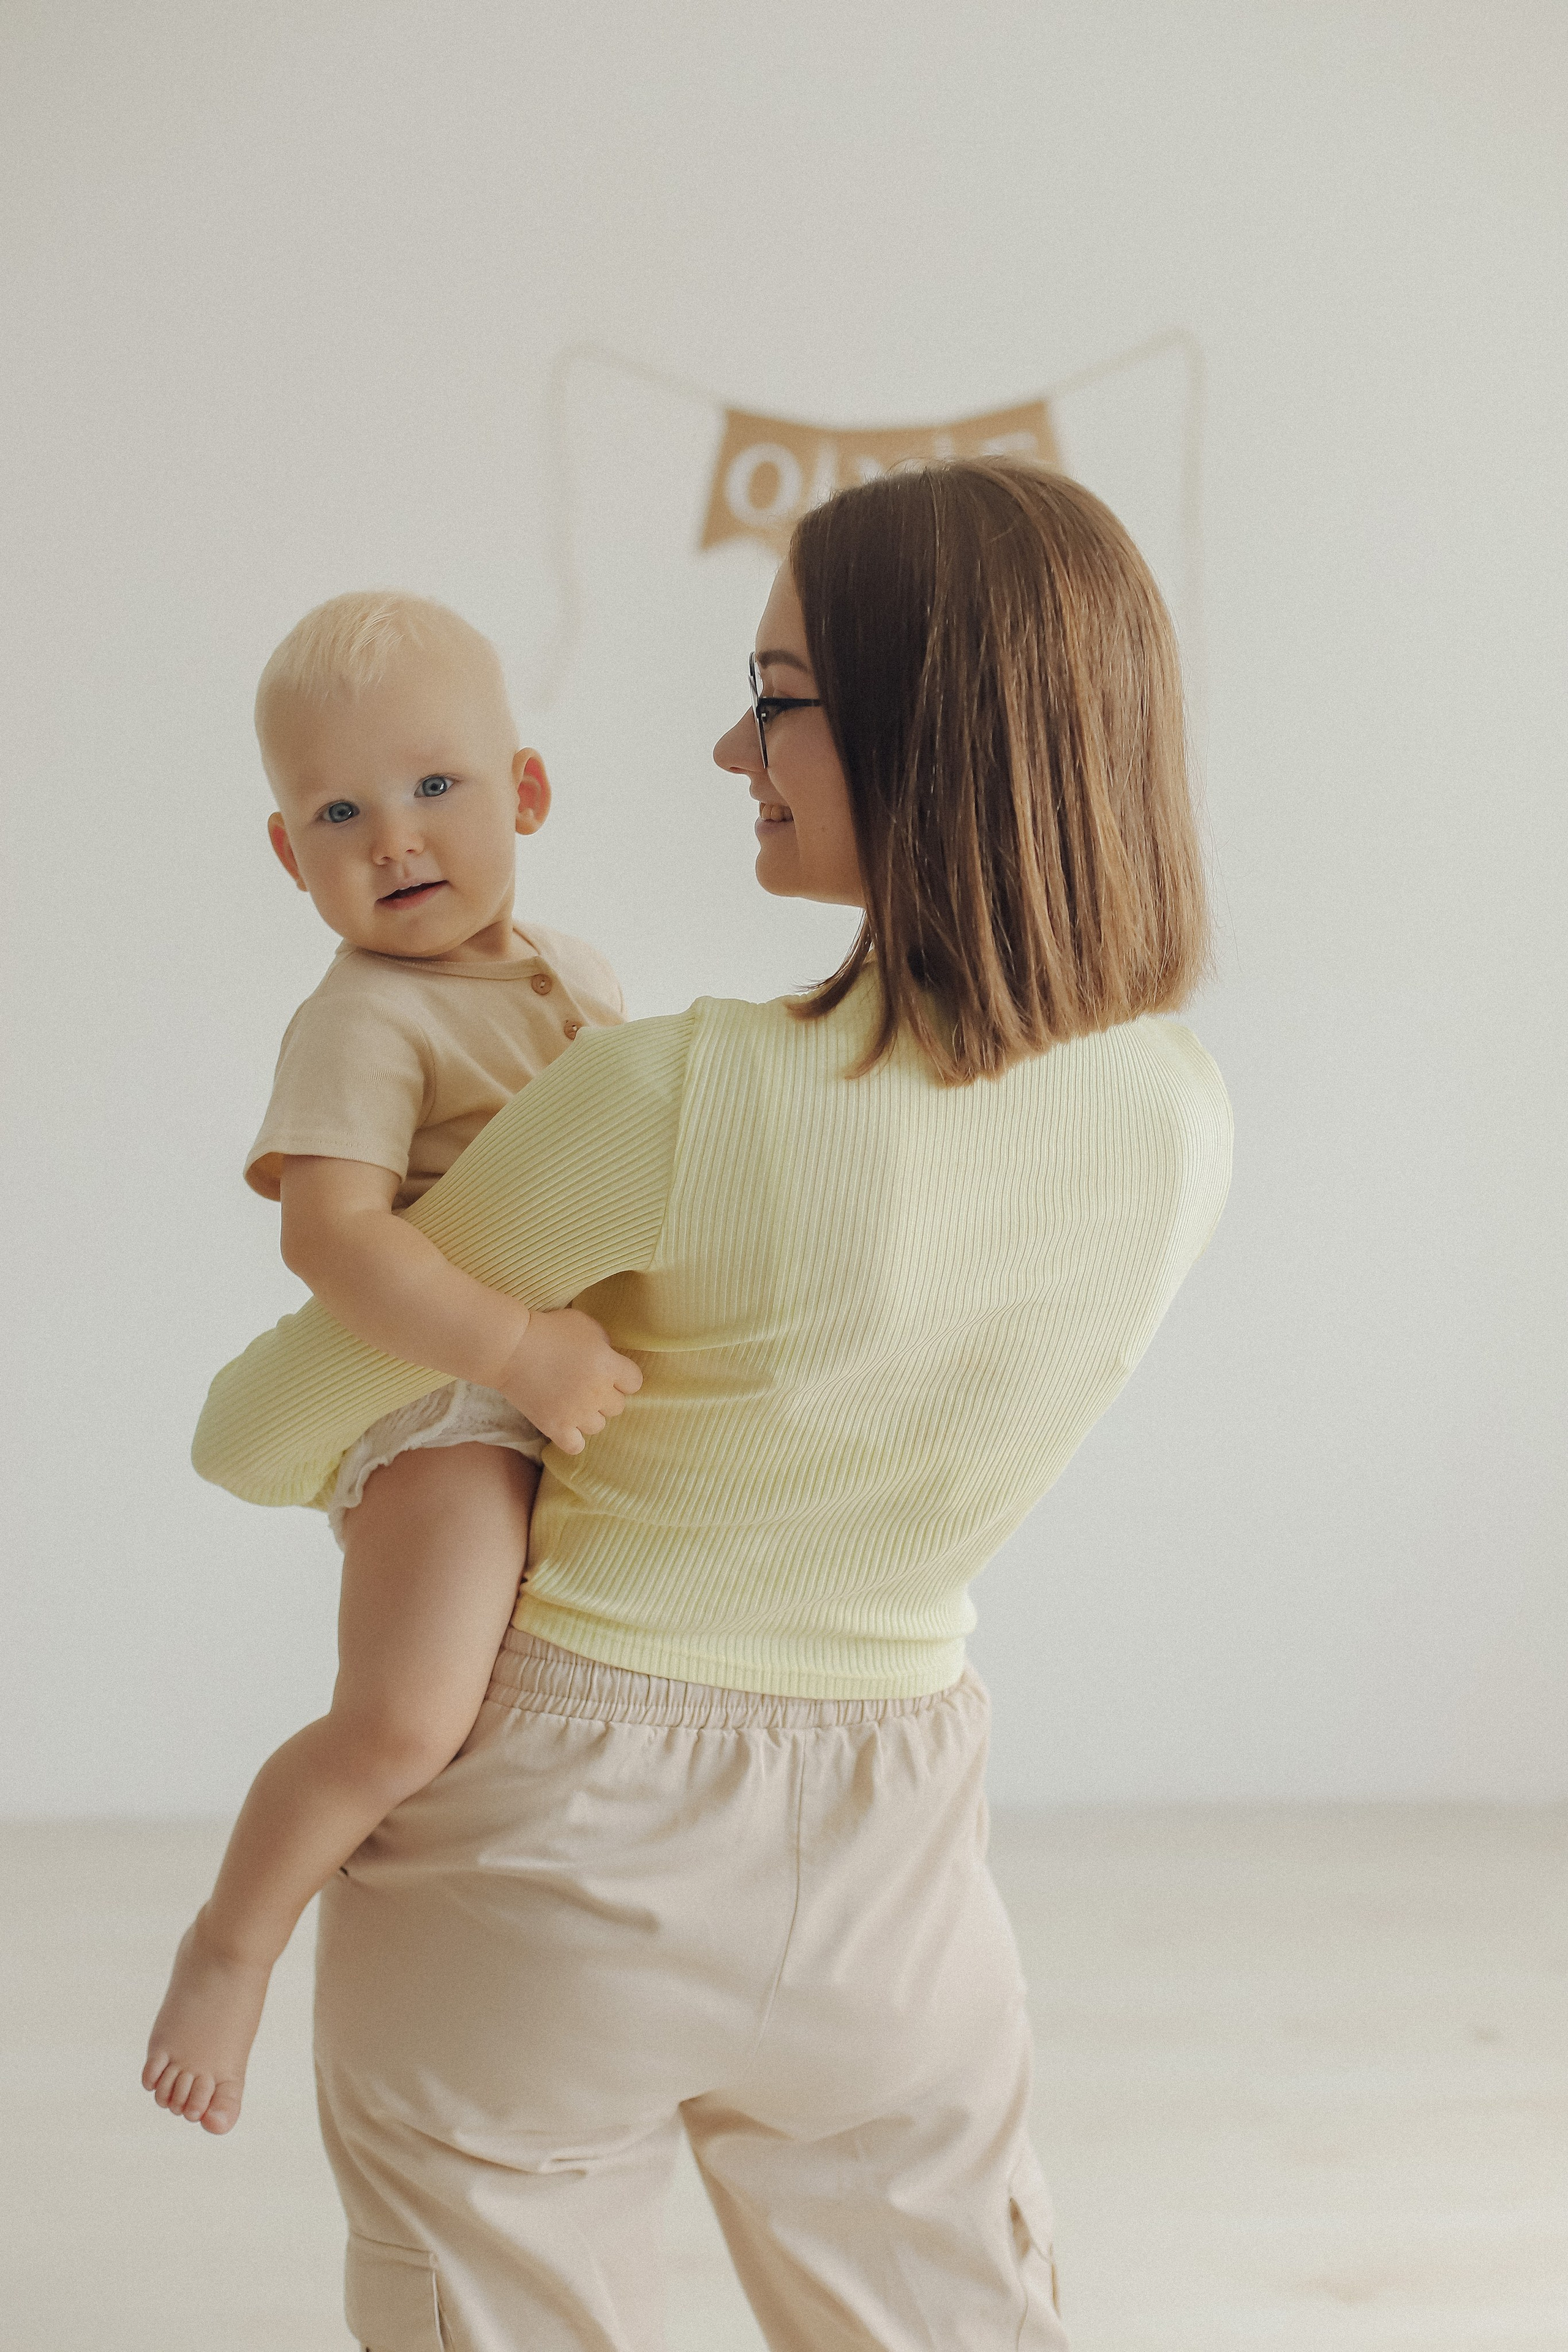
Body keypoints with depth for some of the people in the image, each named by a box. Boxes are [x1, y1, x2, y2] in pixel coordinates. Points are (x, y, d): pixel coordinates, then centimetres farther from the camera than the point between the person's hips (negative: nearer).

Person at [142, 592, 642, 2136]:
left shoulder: (570, 972, 11)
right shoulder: (363, 1023, -15)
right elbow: (331, 1234, -29)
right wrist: (521, 1346, -33)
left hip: (583, 1407, 9)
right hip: (441, 1408, -9)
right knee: (402, 1722, -27)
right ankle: (231, 1941, -1)